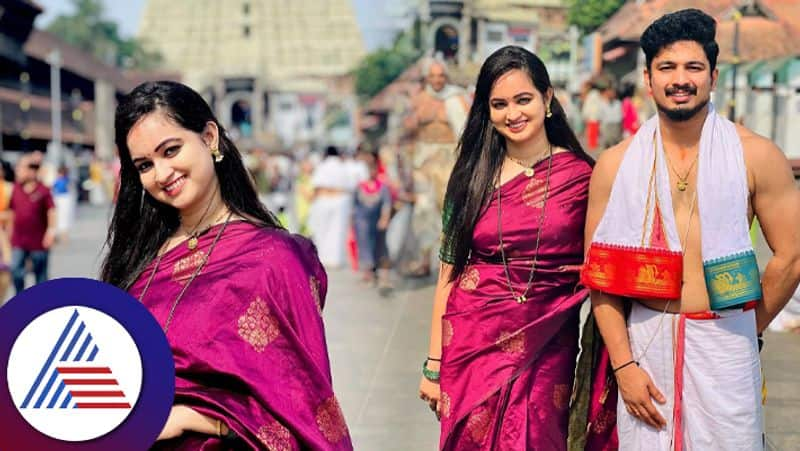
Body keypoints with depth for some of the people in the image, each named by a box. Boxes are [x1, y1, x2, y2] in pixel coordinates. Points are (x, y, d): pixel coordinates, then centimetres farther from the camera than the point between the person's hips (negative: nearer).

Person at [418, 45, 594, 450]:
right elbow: (447, 275, 3)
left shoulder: (581, 175, -1)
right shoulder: (472, 176, 4)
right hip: (473, 341, 1)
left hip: (546, 348, -1)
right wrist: (433, 364, 0)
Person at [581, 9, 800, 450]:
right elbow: (599, 272, 2)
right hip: (643, 343, 1)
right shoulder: (615, 164, 2)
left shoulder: (755, 155, -3)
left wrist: (742, 330, 8)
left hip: (724, 346, -1)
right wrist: (623, 363, -4)